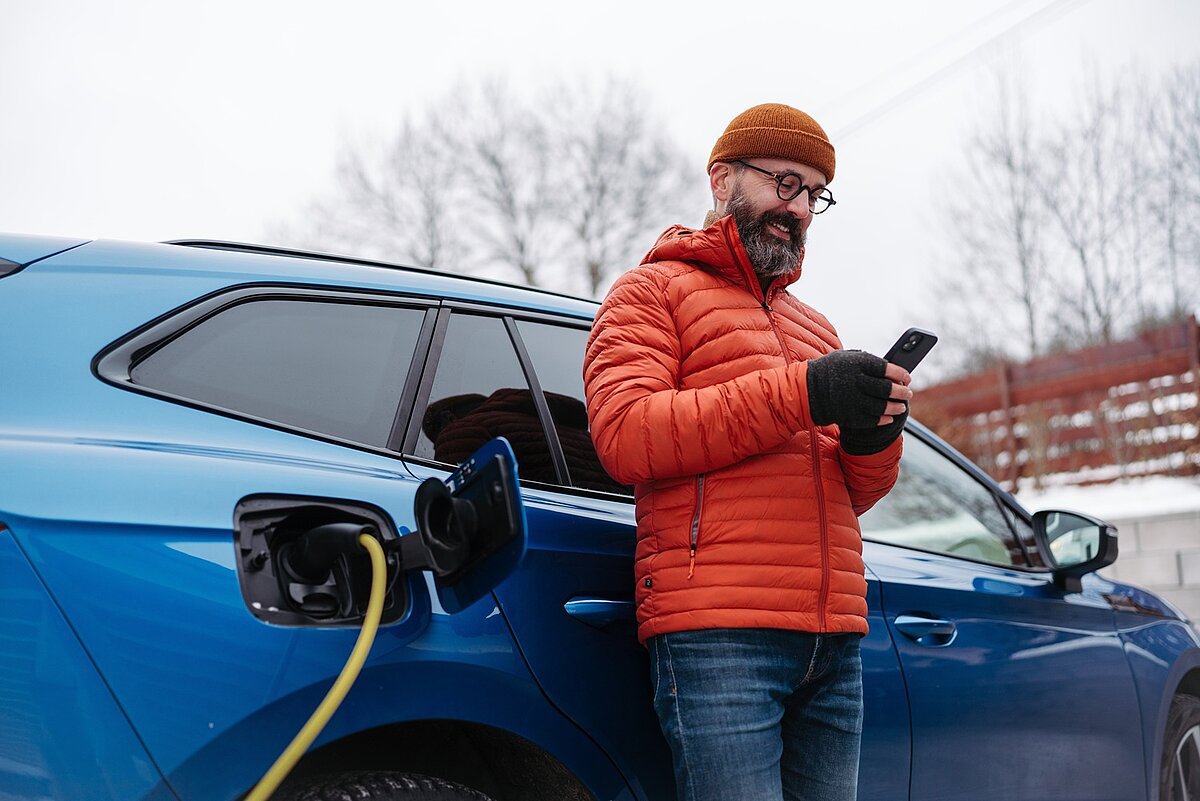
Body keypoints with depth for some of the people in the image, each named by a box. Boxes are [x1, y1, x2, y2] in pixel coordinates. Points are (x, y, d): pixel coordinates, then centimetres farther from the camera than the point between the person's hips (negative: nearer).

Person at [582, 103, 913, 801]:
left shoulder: (816, 328, 28)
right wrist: (800, 395, -15)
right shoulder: (654, 290, 9)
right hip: (717, 636, -6)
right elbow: (624, 434, -10)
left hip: (834, 644, 7)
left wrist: (873, 437, -2)